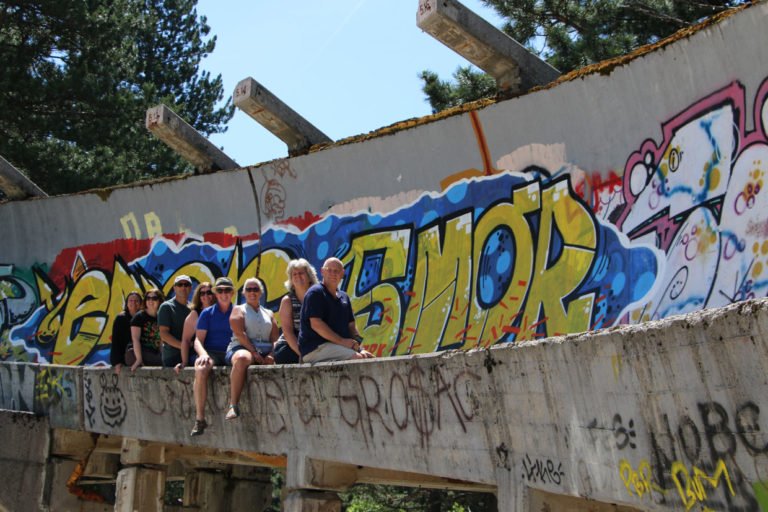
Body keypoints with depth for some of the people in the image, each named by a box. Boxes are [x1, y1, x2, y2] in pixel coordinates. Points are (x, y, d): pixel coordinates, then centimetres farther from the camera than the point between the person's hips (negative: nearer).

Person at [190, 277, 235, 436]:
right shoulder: (207, 313, 12)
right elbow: (198, 339, 5)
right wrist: (203, 354, -17)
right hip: (211, 353, -1)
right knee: (201, 370, -36)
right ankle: (199, 418, -31)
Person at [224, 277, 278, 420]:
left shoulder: (268, 313, 26)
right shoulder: (239, 309, 15)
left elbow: (275, 338, 13)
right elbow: (239, 333, -2)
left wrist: (272, 354, -9)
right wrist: (254, 352, -15)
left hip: (265, 351, 4)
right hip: (242, 348, -4)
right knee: (241, 359, -41)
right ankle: (233, 406, -44)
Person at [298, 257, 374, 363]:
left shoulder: (344, 297, 20)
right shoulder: (315, 293, -4)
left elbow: (351, 326, 20)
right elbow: (316, 324, -14)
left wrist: (360, 349, 2)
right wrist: (341, 341, -18)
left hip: (341, 346, 8)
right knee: (358, 358, -27)